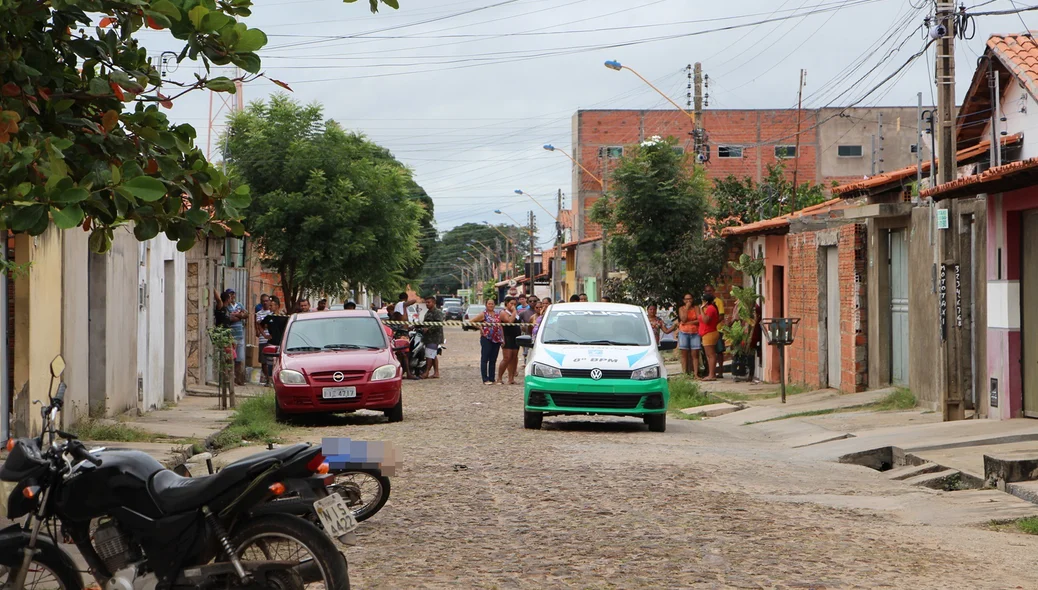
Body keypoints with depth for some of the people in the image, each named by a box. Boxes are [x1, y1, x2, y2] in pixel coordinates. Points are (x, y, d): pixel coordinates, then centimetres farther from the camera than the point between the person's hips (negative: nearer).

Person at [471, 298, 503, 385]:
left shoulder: (497, 315, 13)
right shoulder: (484, 314, -2)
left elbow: (500, 327, 17)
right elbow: (472, 321, -6)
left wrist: (503, 339, 12)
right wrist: (480, 328, -9)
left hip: (497, 339, 5)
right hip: (486, 339, -5)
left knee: (493, 360, 8)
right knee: (485, 359, -4)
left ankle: (491, 378, 14)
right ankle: (485, 379, -4)